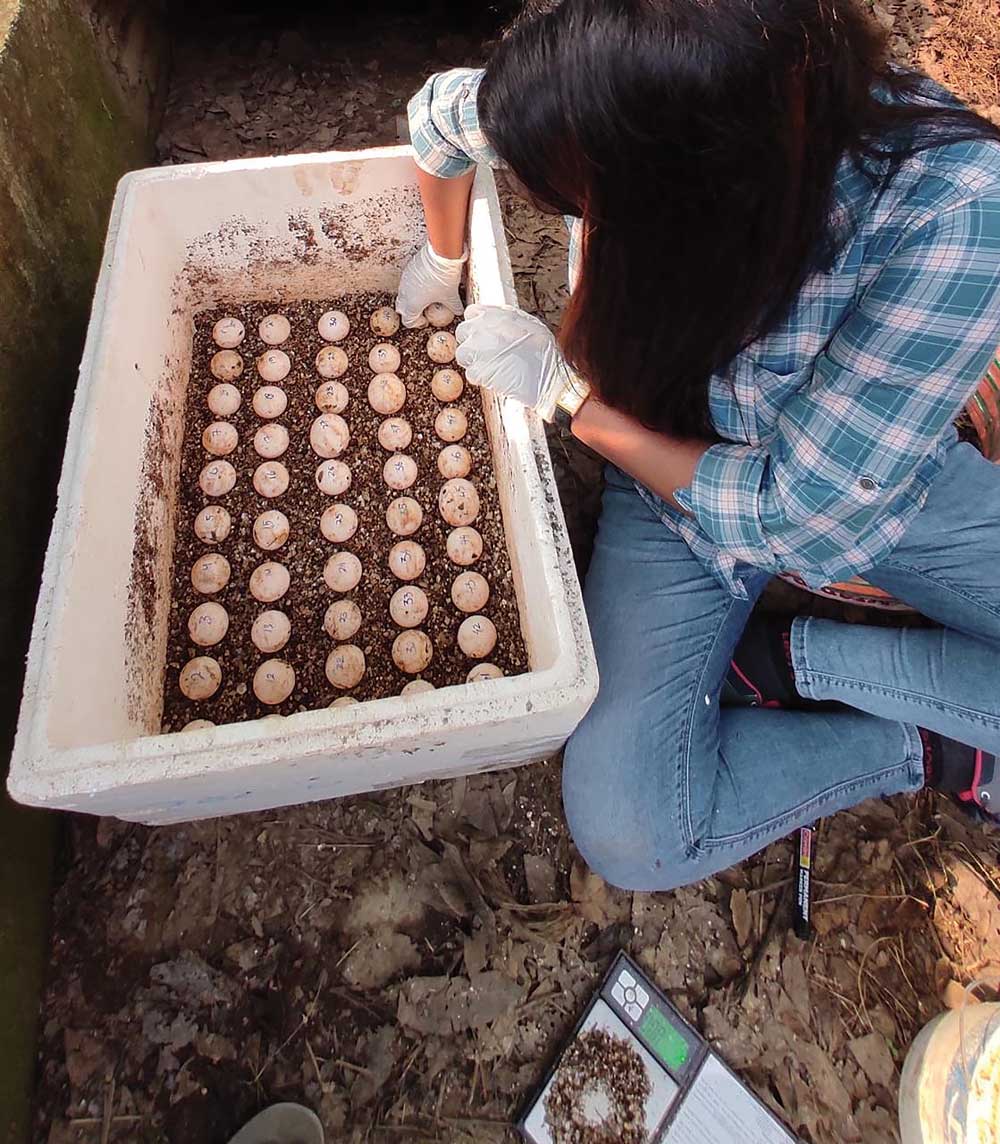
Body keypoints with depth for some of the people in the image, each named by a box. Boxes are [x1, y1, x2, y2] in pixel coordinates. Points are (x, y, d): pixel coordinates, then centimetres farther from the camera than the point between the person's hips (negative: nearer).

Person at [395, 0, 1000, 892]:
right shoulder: (627, 114, -20)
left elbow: (805, 517, -26)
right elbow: (441, 111, 1)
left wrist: (562, 389, -24)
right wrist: (444, 263, 16)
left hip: (876, 473, -1)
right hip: (668, 468, 2)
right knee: (622, 829, -20)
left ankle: (786, 655, -5)